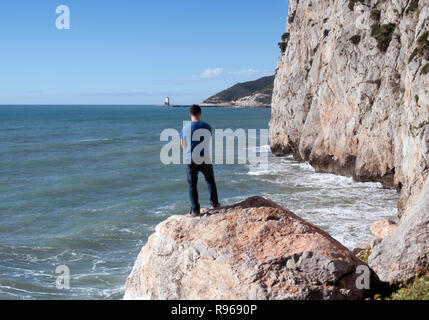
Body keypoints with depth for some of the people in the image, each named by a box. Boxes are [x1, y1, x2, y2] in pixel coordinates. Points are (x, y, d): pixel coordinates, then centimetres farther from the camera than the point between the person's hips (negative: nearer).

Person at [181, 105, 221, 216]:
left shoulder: (185, 128, -10)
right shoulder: (207, 127, -5)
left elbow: (183, 145, 4)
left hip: (191, 160, -2)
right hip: (205, 159, 2)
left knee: (192, 185, 6)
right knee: (210, 181, 22)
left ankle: (195, 210, 5)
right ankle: (214, 203, 29)